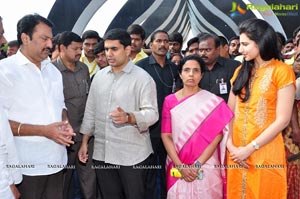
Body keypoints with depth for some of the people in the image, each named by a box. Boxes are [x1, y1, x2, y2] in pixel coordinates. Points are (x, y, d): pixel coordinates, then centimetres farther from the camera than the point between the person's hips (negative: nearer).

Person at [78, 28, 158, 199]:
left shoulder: (142, 77, -8)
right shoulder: (99, 76, 9)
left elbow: (152, 113, -15)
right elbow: (90, 111, 14)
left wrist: (128, 117, -32)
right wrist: (84, 142, 12)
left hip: (132, 154, -5)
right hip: (102, 153, 5)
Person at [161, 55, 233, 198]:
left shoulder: (213, 102, -3)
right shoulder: (170, 100, 2)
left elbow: (217, 136, -7)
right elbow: (166, 135, -1)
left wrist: (198, 164, -13)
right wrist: (180, 165, -11)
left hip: (206, 167, -1)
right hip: (177, 168, 2)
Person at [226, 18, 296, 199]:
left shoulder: (282, 71, -7)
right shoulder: (241, 71, 10)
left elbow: (283, 120, -12)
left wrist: (250, 148, -14)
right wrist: (230, 144, -8)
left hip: (266, 152, -5)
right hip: (237, 151, 5)